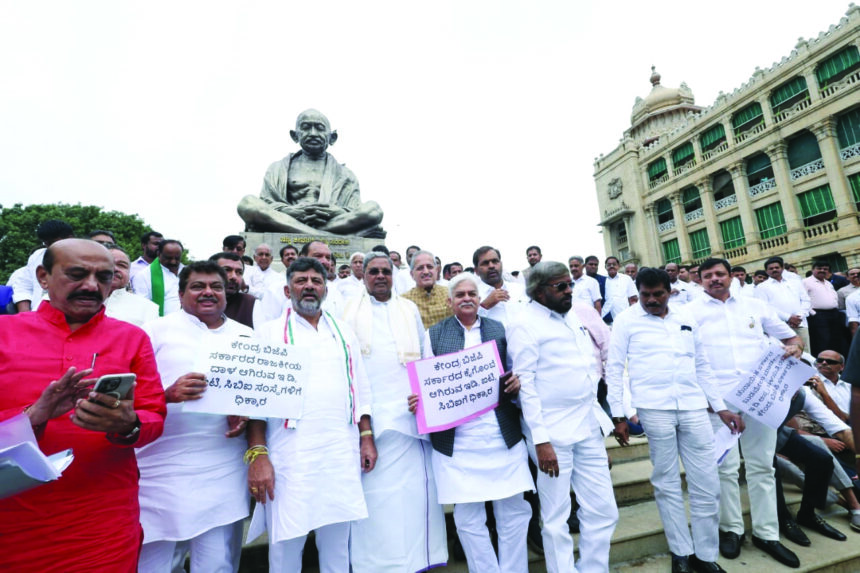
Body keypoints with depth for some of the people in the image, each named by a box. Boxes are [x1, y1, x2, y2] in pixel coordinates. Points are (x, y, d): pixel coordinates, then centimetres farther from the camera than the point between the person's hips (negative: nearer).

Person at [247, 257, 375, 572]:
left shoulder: (344, 333, 11)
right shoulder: (269, 333, 1)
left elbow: (360, 389, 13)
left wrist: (366, 437, 7)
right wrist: (257, 454, -10)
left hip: (342, 455, 3)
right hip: (289, 457, -2)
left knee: (337, 544, 13)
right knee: (285, 547, 7)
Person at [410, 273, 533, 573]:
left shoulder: (499, 329, 9)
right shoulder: (434, 333, 6)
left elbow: (513, 372, 14)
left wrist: (516, 383, -8)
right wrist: (417, 401, -13)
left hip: (502, 433, 2)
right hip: (456, 438, -1)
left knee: (514, 511, 11)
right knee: (468, 517, 8)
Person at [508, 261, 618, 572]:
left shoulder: (573, 316, 10)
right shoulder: (525, 324, -12)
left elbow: (590, 368, 17)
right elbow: (525, 384, -15)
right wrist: (541, 440, -17)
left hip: (588, 429, 7)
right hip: (553, 434, -7)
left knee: (604, 512, 15)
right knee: (556, 520, 8)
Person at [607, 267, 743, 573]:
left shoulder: (686, 319, 11)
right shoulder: (626, 320, -2)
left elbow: (702, 366, 18)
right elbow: (614, 368, -3)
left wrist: (721, 407, 13)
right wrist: (618, 415, -5)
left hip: (693, 407, 4)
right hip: (654, 408, -4)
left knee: (707, 485, 9)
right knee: (667, 483, 7)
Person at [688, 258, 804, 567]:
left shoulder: (755, 306, 11)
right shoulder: (690, 312, 0)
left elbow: (790, 336, 17)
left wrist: (796, 347, -6)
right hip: (718, 399, -3)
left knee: (762, 466, 11)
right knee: (726, 467, 6)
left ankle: (767, 533, 24)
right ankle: (731, 528, 22)